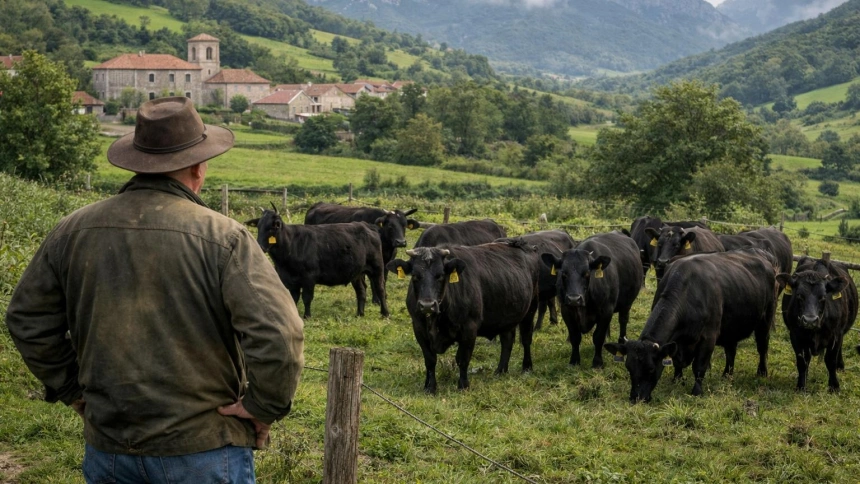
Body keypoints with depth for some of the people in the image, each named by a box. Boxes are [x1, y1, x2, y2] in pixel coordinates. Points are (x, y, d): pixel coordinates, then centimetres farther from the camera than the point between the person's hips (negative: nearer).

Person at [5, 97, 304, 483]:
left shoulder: (73, 230, 0)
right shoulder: (222, 238, -15)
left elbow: (27, 320, 9)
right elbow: (277, 334, -23)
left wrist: (71, 389, 15)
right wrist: (263, 406, -9)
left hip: (106, 447, 4)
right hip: (202, 451, -4)